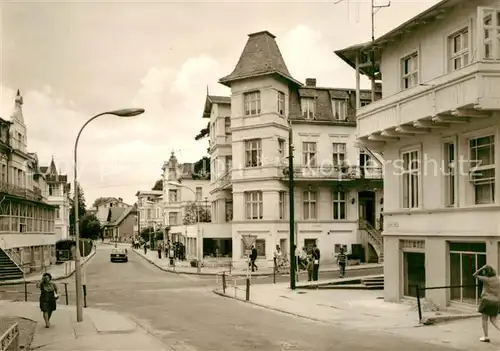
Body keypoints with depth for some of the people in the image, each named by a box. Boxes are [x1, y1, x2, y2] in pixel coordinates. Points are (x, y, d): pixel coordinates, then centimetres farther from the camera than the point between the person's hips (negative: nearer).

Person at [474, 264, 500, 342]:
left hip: (487, 301, -5)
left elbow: (474, 275, -2)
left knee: (484, 319, 8)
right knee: (493, 320, 12)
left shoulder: (486, 279, -11)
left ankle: (486, 337, 10)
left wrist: (482, 268, 0)